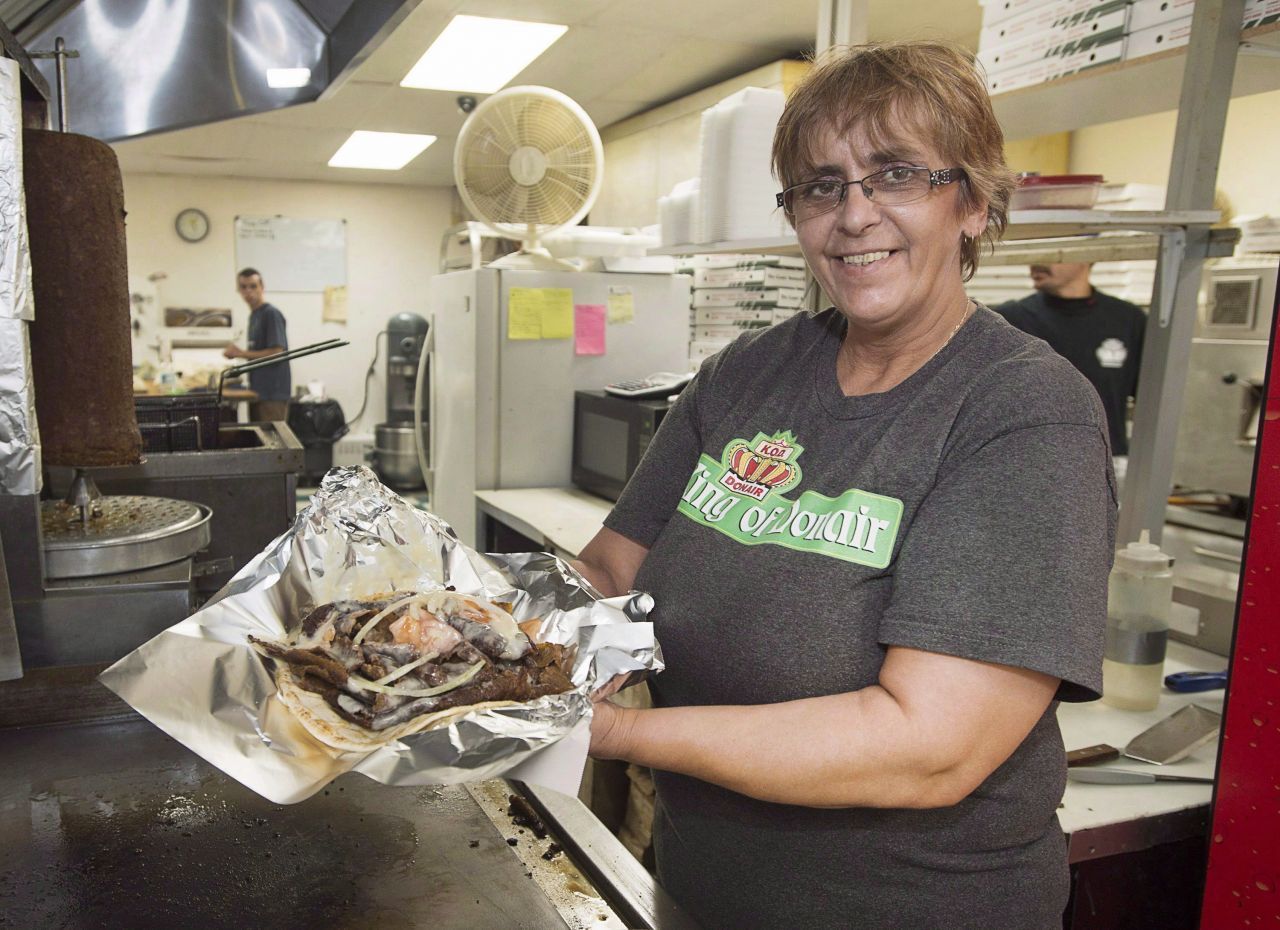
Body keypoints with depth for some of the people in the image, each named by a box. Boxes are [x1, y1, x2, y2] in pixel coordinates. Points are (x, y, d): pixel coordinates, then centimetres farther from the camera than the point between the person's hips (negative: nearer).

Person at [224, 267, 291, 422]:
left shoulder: (272, 314, -10)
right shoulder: (253, 315, 16)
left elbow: (277, 352, -16)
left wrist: (242, 353, -10)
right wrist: (235, 353, 8)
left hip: (273, 393, -9)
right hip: (257, 391, 9)